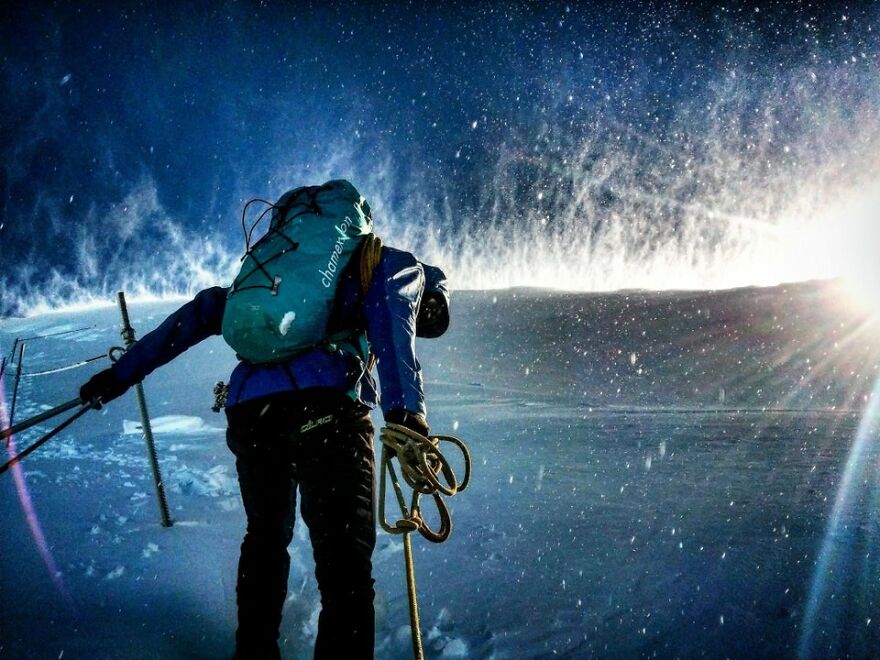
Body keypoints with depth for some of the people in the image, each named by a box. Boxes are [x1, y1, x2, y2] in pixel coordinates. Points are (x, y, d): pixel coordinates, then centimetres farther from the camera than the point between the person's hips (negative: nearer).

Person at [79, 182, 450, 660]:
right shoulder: (402, 266, 20)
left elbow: (204, 310, 29)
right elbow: (390, 303, -5)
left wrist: (124, 372, 31)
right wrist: (405, 409, -16)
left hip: (248, 414, 6)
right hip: (324, 409, -6)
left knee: (266, 537, 27)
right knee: (345, 560, -5)